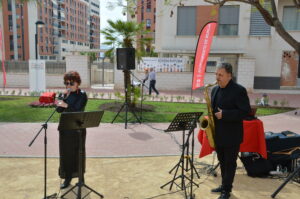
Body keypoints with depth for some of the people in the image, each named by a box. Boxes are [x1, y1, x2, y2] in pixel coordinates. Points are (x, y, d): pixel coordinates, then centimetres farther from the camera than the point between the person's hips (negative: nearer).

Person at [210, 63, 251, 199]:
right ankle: (224, 185, 33)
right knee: (222, 161, 18)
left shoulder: (239, 90, -14)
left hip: (231, 135, -7)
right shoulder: (215, 89, 8)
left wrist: (224, 114, -24)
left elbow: (246, 111, -18)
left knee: (229, 163, 6)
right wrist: (211, 115, -1)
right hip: (217, 133, 7)